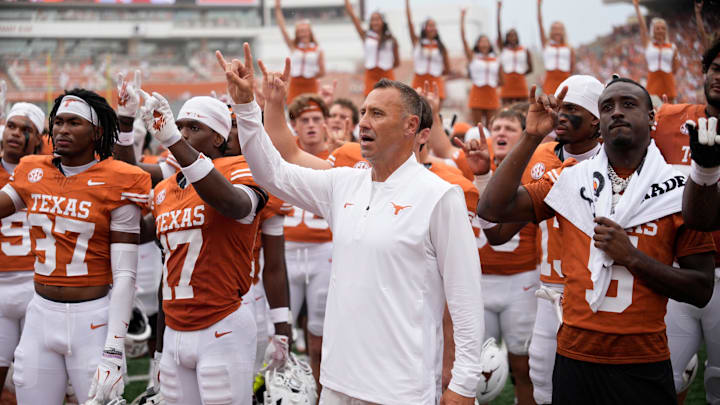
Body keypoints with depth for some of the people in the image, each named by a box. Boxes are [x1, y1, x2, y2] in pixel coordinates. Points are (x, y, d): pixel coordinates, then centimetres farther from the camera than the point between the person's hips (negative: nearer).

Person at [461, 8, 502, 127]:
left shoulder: (496, 61, 8)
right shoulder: (473, 57, 4)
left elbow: (501, 82, 14)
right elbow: (463, 39, -5)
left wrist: (490, 84, 0)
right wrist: (462, 18, -8)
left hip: (491, 95, 2)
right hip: (477, 95, -2)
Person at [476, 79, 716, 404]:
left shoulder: (679, 190, -2)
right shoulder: (569, 181, 4)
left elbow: (701, 291, -3)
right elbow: (491, 209, -7)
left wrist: (632, 257, -15)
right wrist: (531, 137, -10)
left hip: (644, 365, -1)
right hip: (575, 357, 1)